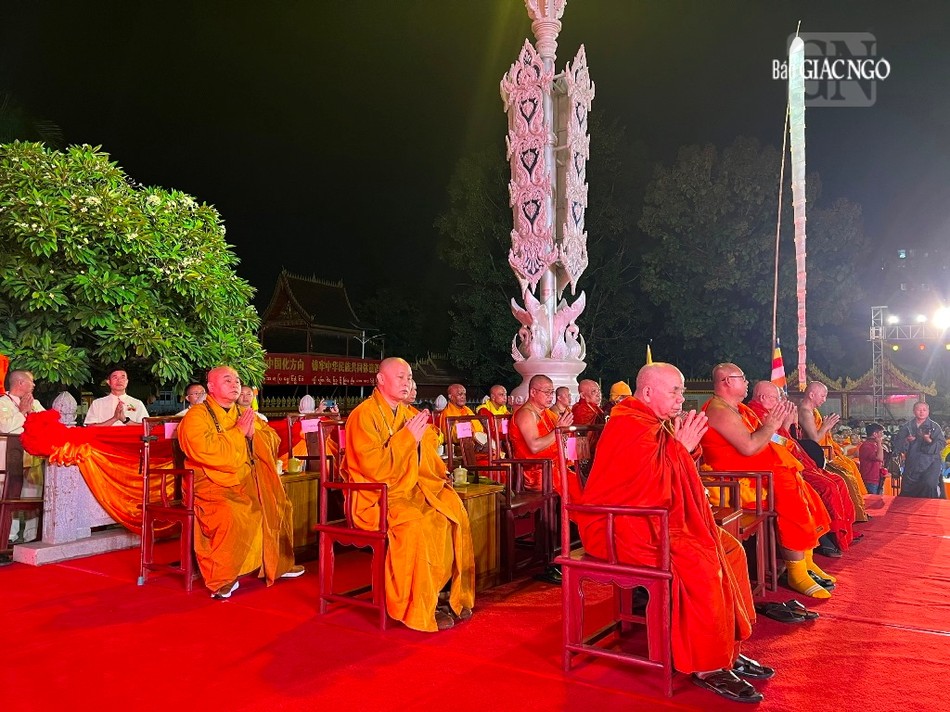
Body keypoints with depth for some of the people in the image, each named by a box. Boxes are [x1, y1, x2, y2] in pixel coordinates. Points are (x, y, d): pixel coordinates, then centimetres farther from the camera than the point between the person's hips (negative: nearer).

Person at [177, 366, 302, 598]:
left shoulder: (244, 413, 17)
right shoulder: (197, 416, -4)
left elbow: (274, 441, 12)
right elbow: (206, 451, -21)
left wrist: (253, 432, -8)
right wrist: (238, 432, -14)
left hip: (247, 482, 8)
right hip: (213, 485, -7)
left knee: (279, 506, 9)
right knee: (230, 513, -32)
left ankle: (279, 565, 28)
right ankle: (221, 579, -16)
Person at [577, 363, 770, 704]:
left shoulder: (656, 423, 14)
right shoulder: (630, 427, -20)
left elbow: (675, 480, 17)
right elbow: (653, 489, -24)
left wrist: (687, 446, -1)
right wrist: (680, 447, -15)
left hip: (657, 519, 11)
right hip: (623, 527, -11)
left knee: (730, 550, 4)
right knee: (702, 563, -27)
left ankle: (728, 649, 11)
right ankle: (707, 666, -13)